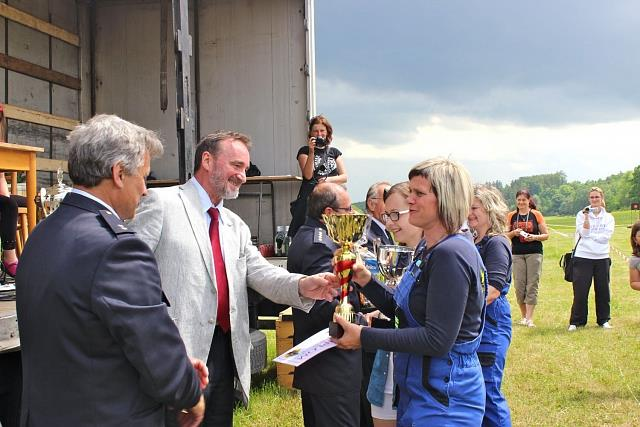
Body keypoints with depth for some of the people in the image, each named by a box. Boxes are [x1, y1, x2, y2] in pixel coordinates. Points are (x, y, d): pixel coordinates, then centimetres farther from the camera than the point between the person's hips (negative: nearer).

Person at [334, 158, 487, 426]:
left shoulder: (451, 255, -22)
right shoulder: (427, 248, 8)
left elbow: (438, 340, -26)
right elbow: (401, 311, 12)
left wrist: (364, 337, -23)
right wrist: (365, 281, -3)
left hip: (443, 399, -9)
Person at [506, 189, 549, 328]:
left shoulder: (536, 214, 2)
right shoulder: (511, 216, 8)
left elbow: (546, 234, 4)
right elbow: (505, 235, 9)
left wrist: (535, 237, -14)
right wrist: (514, 233, -11)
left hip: (534, 253, -2)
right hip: (517, 254, 2)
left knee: (532, 286, -4)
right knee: (519, 286, 2)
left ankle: (529, 318, -3)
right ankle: (524, 316, 16)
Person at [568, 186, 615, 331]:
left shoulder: (608, 217, 9)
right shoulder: (581, 214, 4)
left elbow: (606, 236, -5)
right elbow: (584, 233, -9)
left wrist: (589, 235, -8)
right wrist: (587, 216, -16)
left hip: (602, 258, 2)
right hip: (583, 257, -2)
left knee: (603, 290, 7)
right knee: (580, 291, -2)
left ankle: (603, 320, 20)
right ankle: (576, 321, 6)